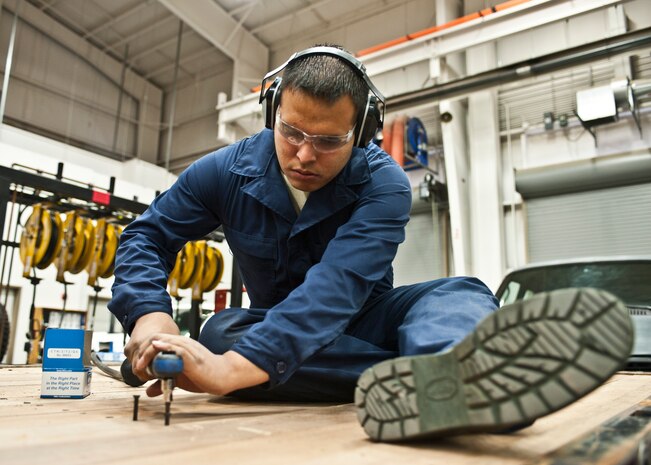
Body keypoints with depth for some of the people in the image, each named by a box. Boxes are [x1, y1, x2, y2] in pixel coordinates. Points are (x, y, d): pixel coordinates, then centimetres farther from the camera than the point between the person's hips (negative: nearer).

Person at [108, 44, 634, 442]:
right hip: (274, 332, 2)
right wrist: (148, 315, -30)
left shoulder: (383, 184, -21)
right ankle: (439, 377, -45)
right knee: (221, 329, -32)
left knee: (460, 293, -27)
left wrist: (230, 370, -50)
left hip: (363, 322, -1)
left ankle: (448, 372, -64)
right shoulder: (226, 172, -10)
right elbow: (147, 235, -6)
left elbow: (339, 284, -35)